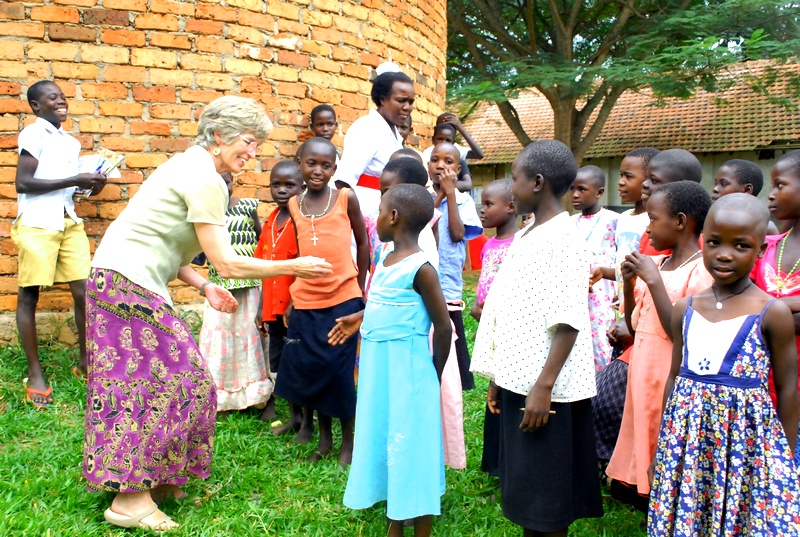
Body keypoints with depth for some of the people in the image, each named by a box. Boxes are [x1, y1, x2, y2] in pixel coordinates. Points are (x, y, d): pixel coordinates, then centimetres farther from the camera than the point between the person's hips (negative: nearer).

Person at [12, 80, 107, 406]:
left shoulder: (71, 142, 18)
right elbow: (22, 183, -12)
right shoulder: (33, 133, -4)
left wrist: (90, 183, 4)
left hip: (69, 222, 6)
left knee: (85, 292, 0)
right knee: (28, 296, 1)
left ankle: (84, 363, 15)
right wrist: (74, 180, -15)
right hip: (36, 224, -6)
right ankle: (35, 374, 8)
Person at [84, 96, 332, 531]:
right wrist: (293, 267, -8)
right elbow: (228, 264, -16)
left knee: (172, 378, 11)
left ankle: (155, 481, 20)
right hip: (129, 283, -10)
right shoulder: (205, 181, -15)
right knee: (157, 383, -5)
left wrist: (205, 287, 11)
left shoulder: (189, 166, 16)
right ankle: (130, 499, 4)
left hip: (124, 281, 10)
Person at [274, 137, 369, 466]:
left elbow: (363, 243, 3)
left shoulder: (346, 198, -5)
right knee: (309, 370, 11)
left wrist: (360, 290, 4)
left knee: (340, 372, 3)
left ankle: (348, 441, 22)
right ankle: (324, 438, 30)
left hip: (343, 300, -4)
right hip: (305, 303, 4)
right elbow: (299, 252, 12)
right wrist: (293, 297, 10)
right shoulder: (294, 205, 5)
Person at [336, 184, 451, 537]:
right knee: (386, 439, 16)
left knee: (409, 443, 2)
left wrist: (434, 375, -4)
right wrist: (358, 320, 32)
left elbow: (443, 327, -13)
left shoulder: (420, 268, -17)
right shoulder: (386, 260, 7)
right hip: (378, 366, 9)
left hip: (406, 369, -9)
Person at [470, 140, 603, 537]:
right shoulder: (524, 237, 11)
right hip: (517, 380, 8)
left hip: (546, 388, -8)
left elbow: (568, 323, -20)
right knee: (523, 481, 17)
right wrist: (498, 377, 15)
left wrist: (544, 386, -22)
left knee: (548, 490, 4)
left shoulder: (563, 240, -14)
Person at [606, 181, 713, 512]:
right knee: (642, 449, 16)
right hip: (642, 375, 8)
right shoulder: (655, 265, 9)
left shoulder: (701, 272, -14)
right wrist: (629, 283, -1)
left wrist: (653, 281, -22)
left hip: (671, 381, -8)